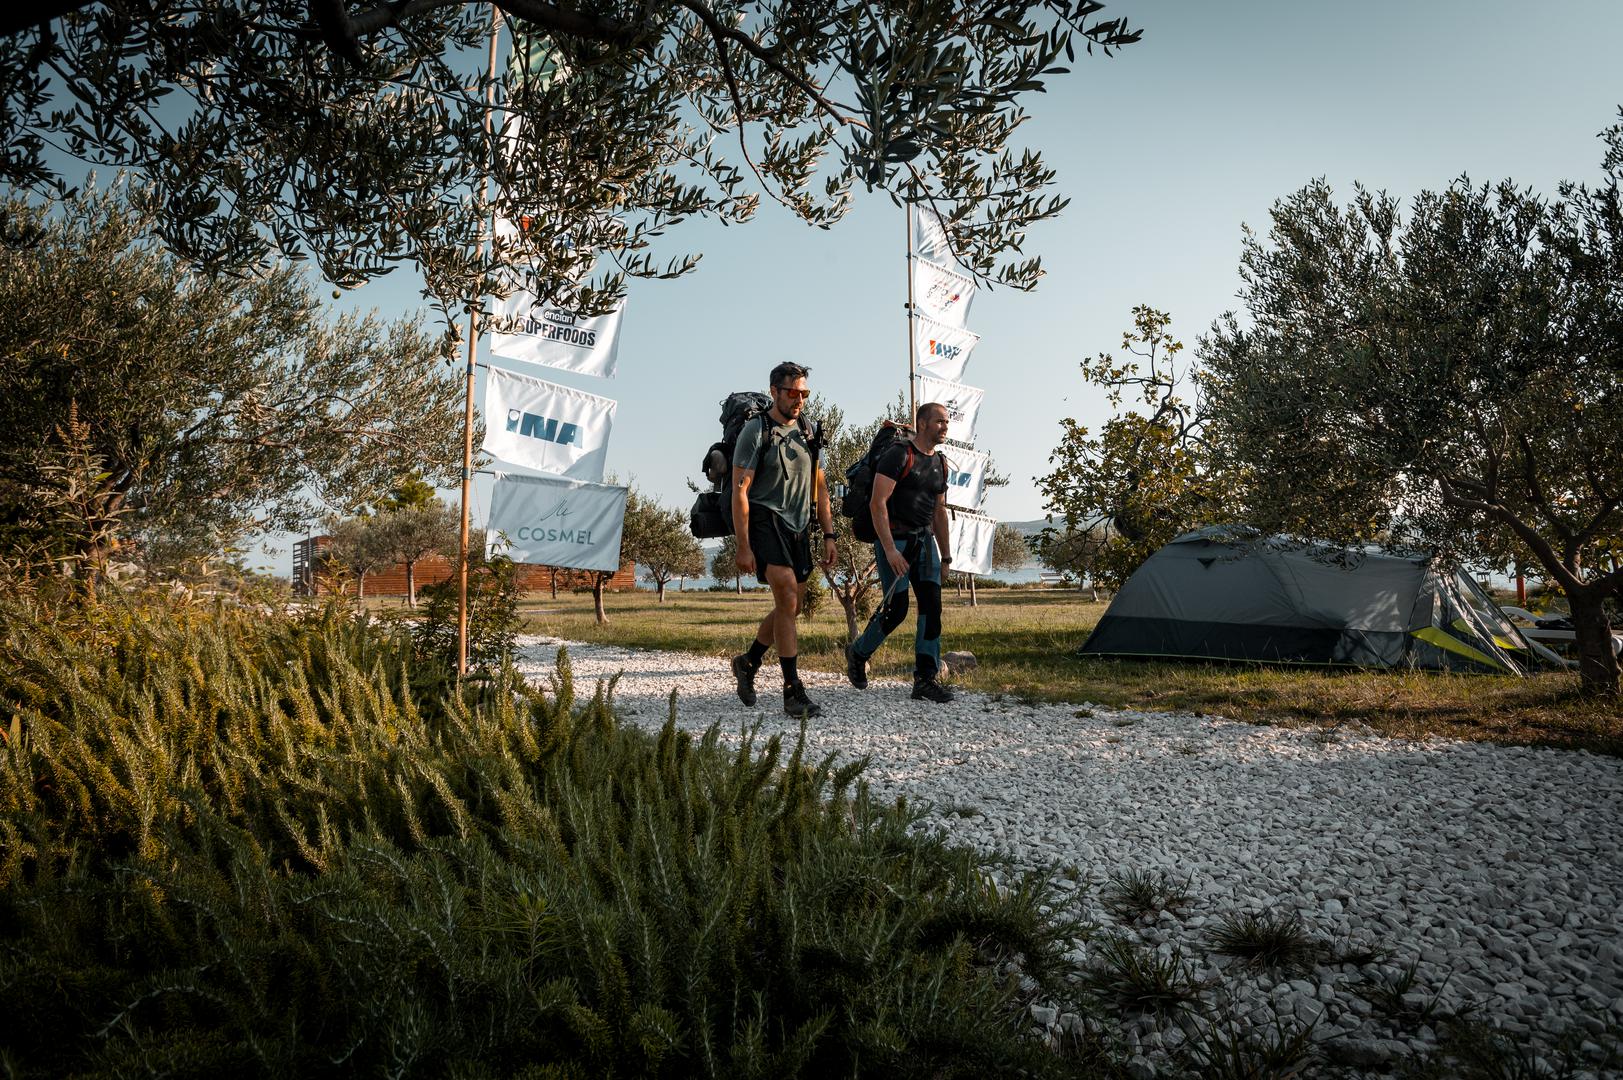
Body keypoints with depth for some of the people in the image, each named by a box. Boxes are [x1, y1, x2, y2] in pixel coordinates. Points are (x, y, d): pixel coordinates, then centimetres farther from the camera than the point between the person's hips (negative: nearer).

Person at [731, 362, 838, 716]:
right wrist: (743, 547, -16)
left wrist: (829, 535, 10)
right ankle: (793, 690, -14)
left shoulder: (807, 434, 14)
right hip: (765, 523, -7)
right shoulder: (755, 431, -6)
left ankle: (748, 662, 31)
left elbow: (820, 488, 18)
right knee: (788, 598, -18)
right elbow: (740, 491, -10)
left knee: (791, 607, 11)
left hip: (798, 528, 7)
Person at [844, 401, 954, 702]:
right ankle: (857, 653, 21)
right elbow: (877, 504, -18)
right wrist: (890, 550, -24)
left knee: (932, 606, -4)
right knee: (896, 608, -6)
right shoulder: (898, 455, -11)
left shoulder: (940, 463, 13)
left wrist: (946, 555, 18)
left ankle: (925, 680, -1)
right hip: (894, 539, -7)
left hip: (924, 540, 7)